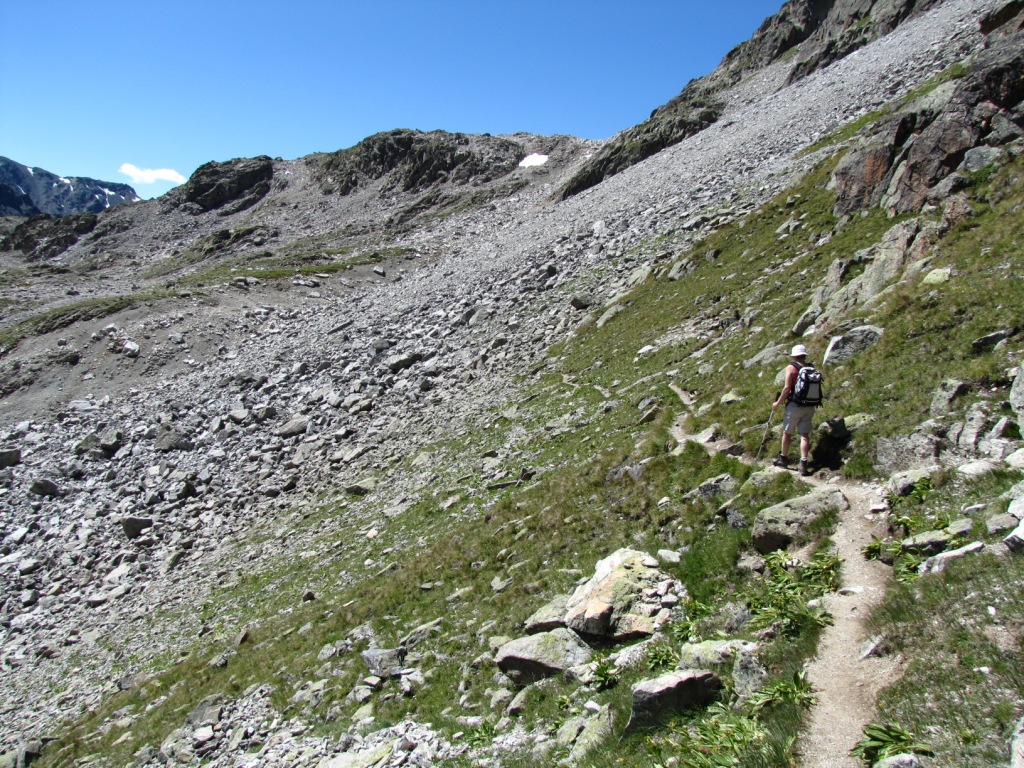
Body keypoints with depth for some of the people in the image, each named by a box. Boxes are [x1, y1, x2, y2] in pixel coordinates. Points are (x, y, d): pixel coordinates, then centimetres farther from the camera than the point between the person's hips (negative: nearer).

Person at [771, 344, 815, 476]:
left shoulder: (791, 368, -8)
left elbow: (787, 388, -15)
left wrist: (778, 403, -6)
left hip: (795, 406, -4)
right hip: (809, 407, 4)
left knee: (787, 433, 13)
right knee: (805, 435, 3)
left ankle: (783, 458, 26)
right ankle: (803, 464, -6)